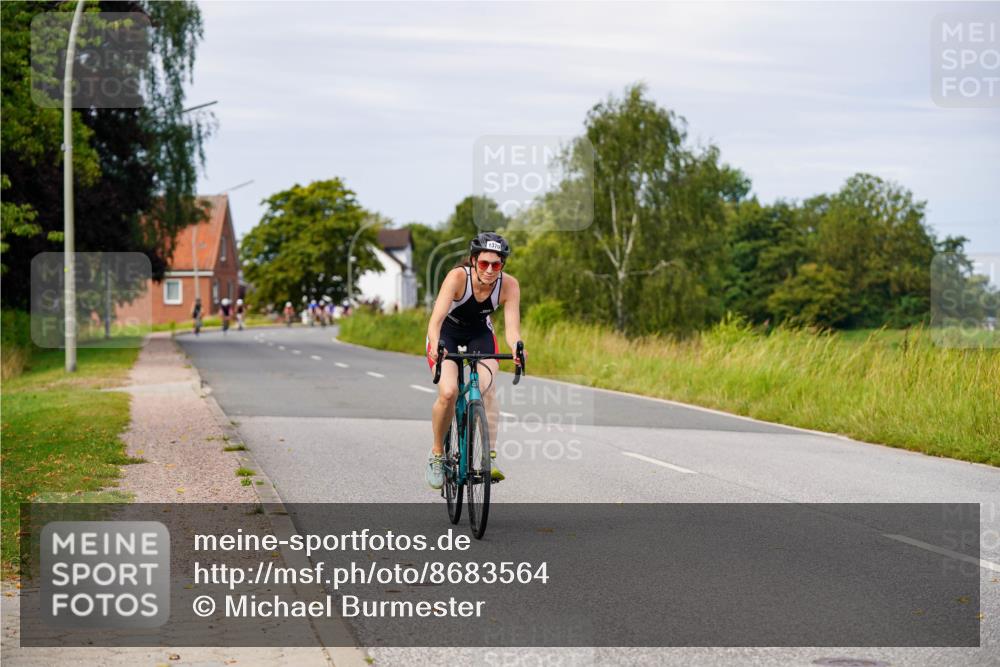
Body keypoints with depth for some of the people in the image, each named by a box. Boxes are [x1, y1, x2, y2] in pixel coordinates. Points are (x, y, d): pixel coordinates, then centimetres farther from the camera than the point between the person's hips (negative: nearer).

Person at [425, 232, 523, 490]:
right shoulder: (458, 277, -33)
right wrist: (435, 347, -61)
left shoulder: (509, 285, -25)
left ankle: (490, 455, -19)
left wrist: (517, 348, -52)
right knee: (448, 393, -22)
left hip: (480, 333, 2)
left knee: (487, 387, -24)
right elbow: (436, 319, -42)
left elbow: (512, 326, -30)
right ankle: (437, 454, 0)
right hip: (447, 333, -2)